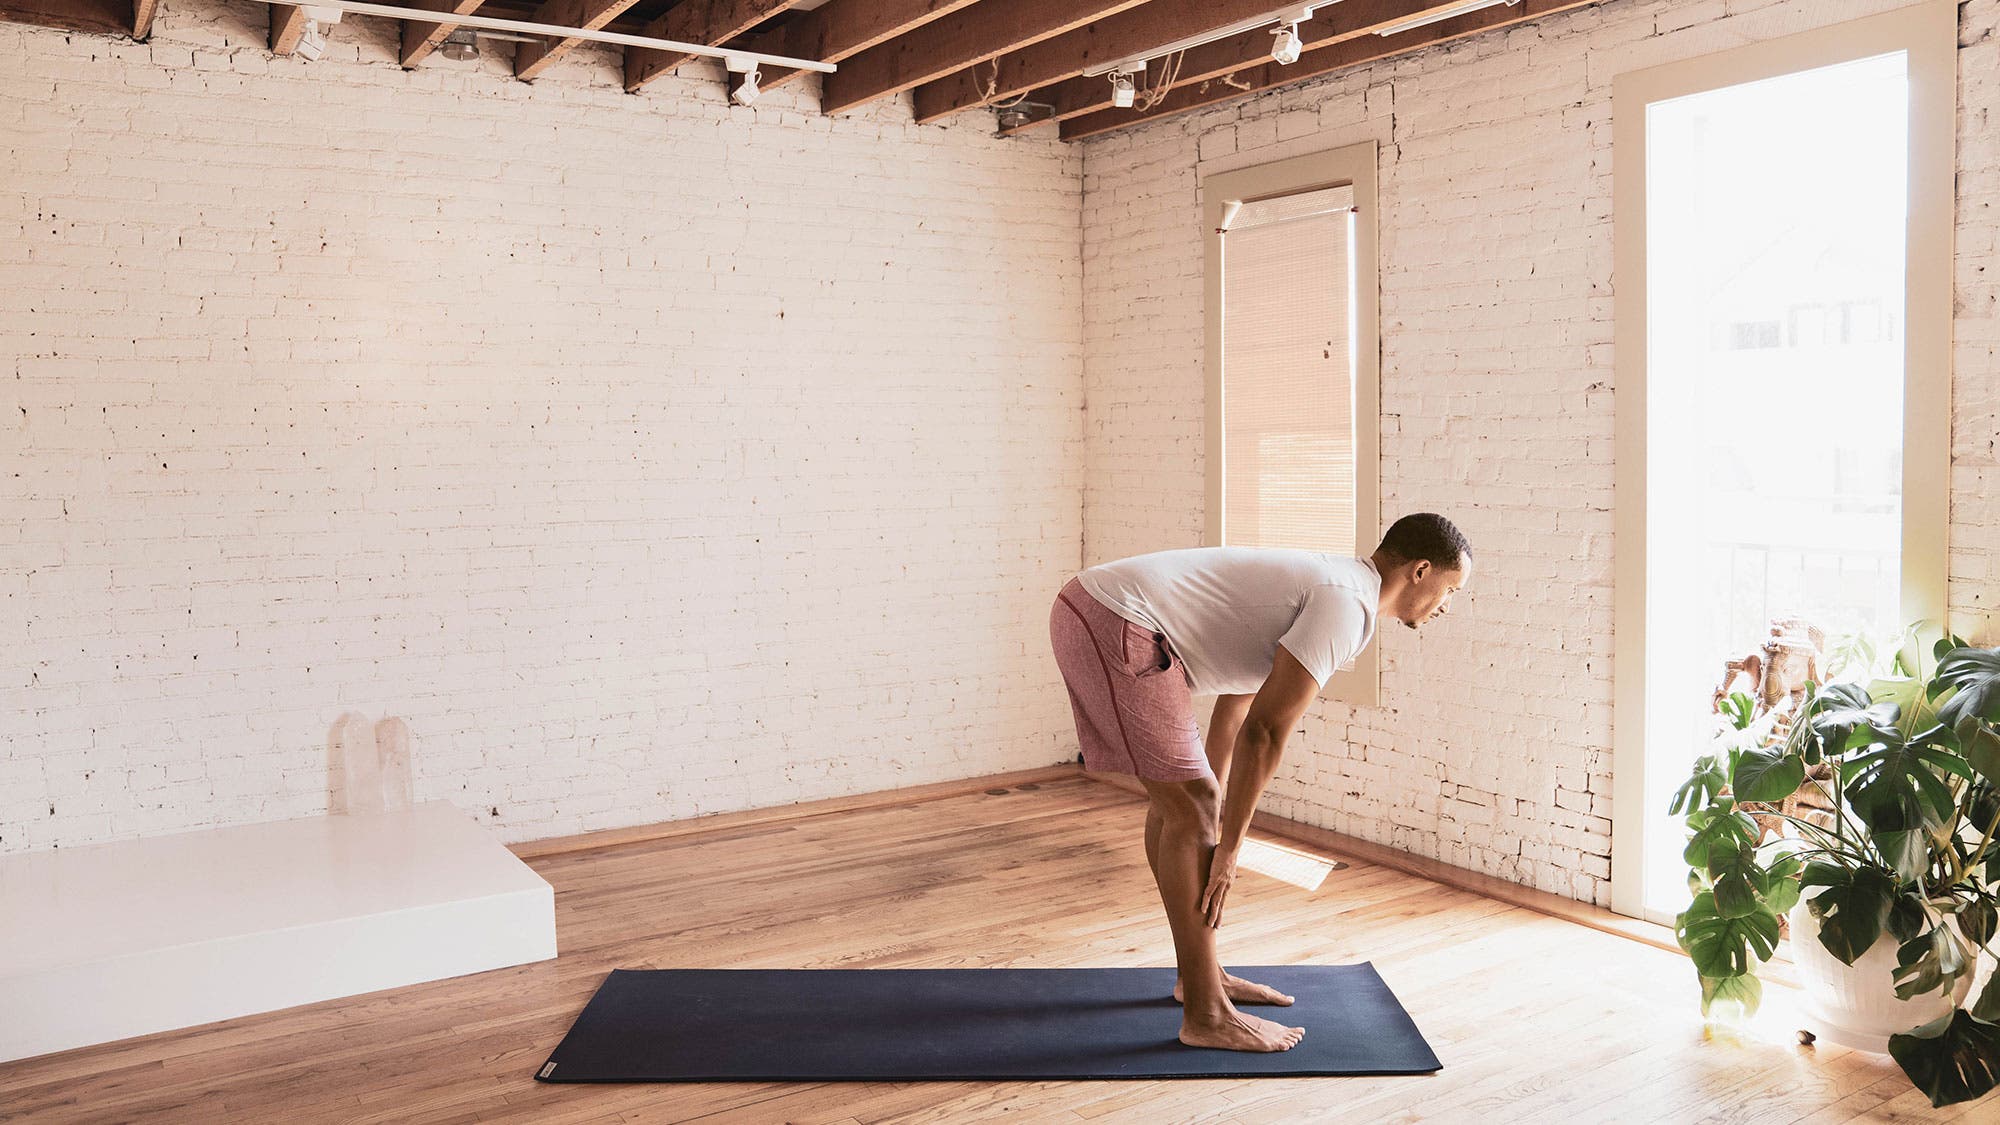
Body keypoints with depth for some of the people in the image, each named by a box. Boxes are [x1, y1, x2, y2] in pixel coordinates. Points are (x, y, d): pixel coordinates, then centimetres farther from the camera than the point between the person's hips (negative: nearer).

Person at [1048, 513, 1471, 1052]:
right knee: (1190, 810, -6)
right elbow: (1265, 730, -13)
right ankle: (1205, 1013, 2)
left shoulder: (1318, 583, 22)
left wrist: (1211, 793, 36)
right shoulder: (1349, 604, -9)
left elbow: (1237, 703, 30)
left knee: (1175, 800, 18)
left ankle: (1199, 972, 29)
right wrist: (1228, 847, -6)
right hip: (1115, 624, -11)